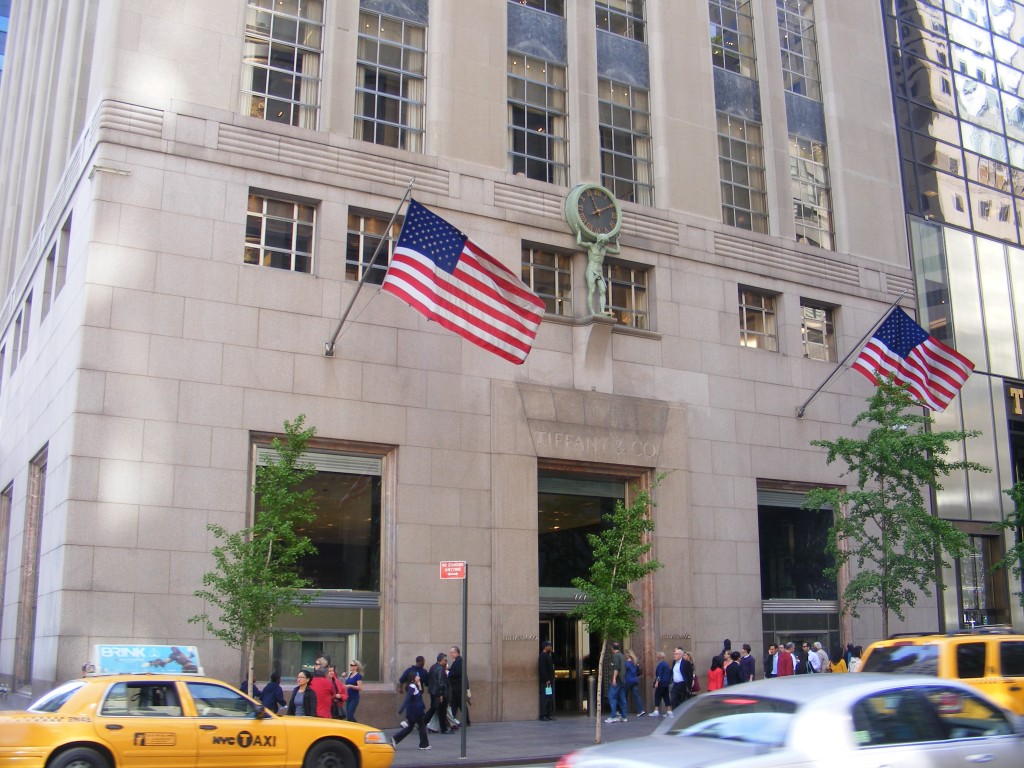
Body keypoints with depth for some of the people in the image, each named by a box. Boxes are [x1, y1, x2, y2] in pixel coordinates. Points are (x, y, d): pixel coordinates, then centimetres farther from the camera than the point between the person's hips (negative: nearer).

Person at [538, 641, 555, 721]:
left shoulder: (547, 655, 18)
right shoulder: (543, 656, -13)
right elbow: (542, 669, -20)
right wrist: (546, 680, -21)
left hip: (549, 680, 10)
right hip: (545, 681, -10)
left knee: (550, 698, 11)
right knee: (545, 698, -9)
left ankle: (548, 715, 16)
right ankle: (542, 716, -7)